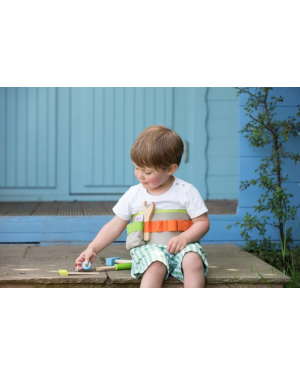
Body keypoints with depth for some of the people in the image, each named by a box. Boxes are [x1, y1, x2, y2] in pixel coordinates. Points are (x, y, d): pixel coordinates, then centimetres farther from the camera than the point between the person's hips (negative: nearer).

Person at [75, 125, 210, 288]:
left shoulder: (186, 191, 1)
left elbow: (202, 222, 2)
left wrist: (184, 238, -17)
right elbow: (115, 226, 13)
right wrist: (93, 248, 4)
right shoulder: (133, 194, 8)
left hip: (180, 247, -1)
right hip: (148, 248, 1)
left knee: (193, 260, -33)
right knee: (155, 266, -34)